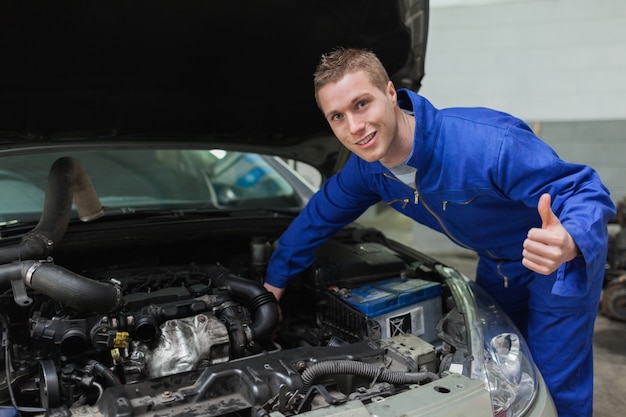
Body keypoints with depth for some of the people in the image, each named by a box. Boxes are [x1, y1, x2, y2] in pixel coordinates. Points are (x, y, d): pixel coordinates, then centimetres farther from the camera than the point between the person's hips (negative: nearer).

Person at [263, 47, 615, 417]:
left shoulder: (486, 143, -39)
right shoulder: (367, 167, -16)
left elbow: (586, 189, -34)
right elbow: (319, 217, 0)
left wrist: (571, 244, -58)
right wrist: (275, 281, 9)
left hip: (563, 261, -6)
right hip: (497, 267, 6)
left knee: (556, 387, -1)